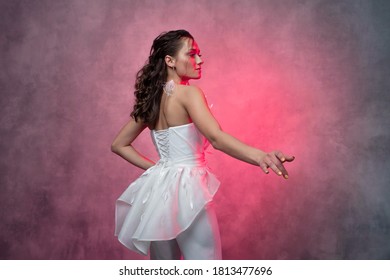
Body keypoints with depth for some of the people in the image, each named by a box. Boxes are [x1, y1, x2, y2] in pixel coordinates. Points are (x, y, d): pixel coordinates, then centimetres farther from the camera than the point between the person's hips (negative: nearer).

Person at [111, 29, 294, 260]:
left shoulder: (150, 99, 9)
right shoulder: (187, 93, -13)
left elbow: (119, 145, 16)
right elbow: (216, 137, -30)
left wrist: (153, 167, 12)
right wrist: (260, 156, -42)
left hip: (159, 190, 8)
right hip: (186, 189, -8)